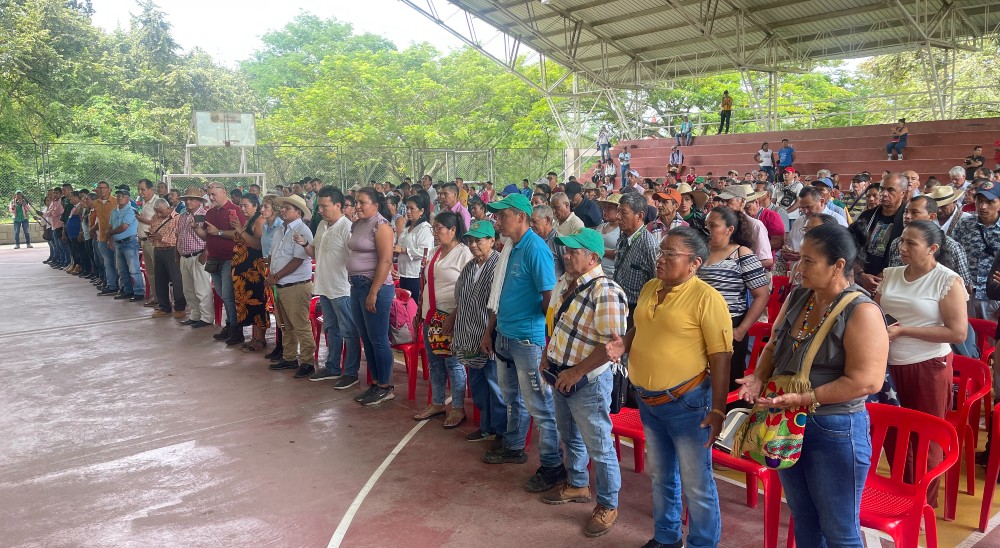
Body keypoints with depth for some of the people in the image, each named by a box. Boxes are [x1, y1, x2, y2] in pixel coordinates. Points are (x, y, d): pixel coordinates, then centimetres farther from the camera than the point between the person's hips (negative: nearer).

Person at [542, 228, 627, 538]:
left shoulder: (604, 293, -24)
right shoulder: (565, 282, 4)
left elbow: (612, 344, -27)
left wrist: (576, 372, -23)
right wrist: (546, 357, 11)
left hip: (587, 382, -9)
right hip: (560, 376, 9)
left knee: (599, 446, 6)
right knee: (570, 437, 24)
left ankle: (608, 506, 23)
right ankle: (577, 486, 44)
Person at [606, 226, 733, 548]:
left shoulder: (706, 298, -17)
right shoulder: (649, 288, 5)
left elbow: (721, 358, -17)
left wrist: (717, 410, -20)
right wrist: (624, 344, -1)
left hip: (686, 402, -7)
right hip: (647, 401, 7)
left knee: (696, 485, 7)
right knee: (660, 476, 22)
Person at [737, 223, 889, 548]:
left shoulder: (861, 312, -19)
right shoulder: (797, 297, 4)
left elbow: (866, 381, -24)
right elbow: (775, 346, 14)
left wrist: (805, 398, -25)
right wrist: (759, 378, -5)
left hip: (835, 430, -7)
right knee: (803, 520, 23)